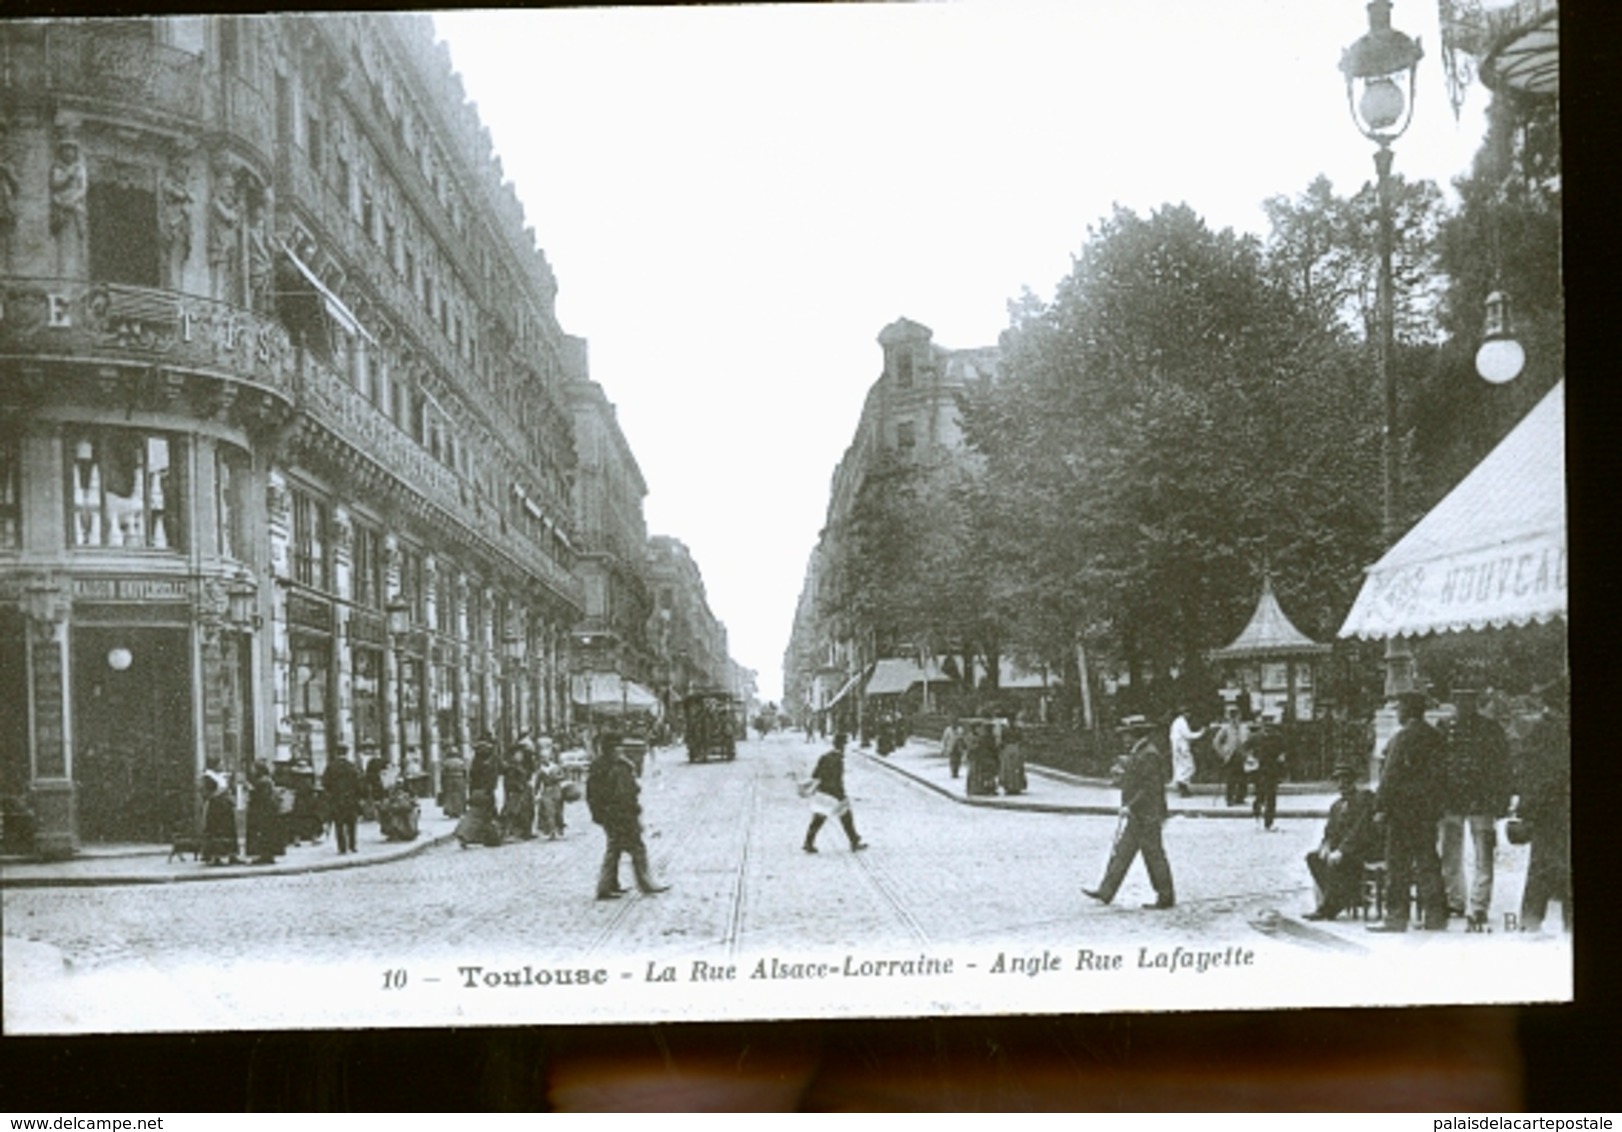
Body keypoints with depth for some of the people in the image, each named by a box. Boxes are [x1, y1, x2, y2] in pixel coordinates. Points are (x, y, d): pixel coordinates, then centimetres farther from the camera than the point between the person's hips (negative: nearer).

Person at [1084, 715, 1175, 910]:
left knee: (1154, 856, -2)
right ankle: (1105, 893, 11)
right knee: (1121, 852, 9)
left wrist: (1130, 807, -22)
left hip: (1145, 816, -10)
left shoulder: (1150, 755, -18)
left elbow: (1150, 788, -22)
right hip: (1134, 815, 10)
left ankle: (1166, 897, 8)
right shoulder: (1136, 753, 13)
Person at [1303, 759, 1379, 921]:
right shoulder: (1337, 805, 18)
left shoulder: (1364, 797, -8)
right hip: (1342, 847, 9)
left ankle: (1327, 908, -23)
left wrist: (1341, 851, -23)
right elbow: (1330, 832, 15)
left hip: (1365, 848, -9)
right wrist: (1326, 846, -9)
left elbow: (1359, 829, -17)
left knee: (1335, 862, -32)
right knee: (1313, 857, -11)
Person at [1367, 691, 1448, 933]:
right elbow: (1440, 773, 13)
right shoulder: (1435, 736, 11)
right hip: (1429, 809, 7)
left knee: (1398, 862, -2)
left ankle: (1396, 915, -2)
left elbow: (1391, 776, -15)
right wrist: (1435, 807, 18)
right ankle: (1435, 915, 11)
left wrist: (1381, 806, -12)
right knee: (1428, 861, 10)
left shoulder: (1403, 737, -12)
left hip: (1404, 807, -7)